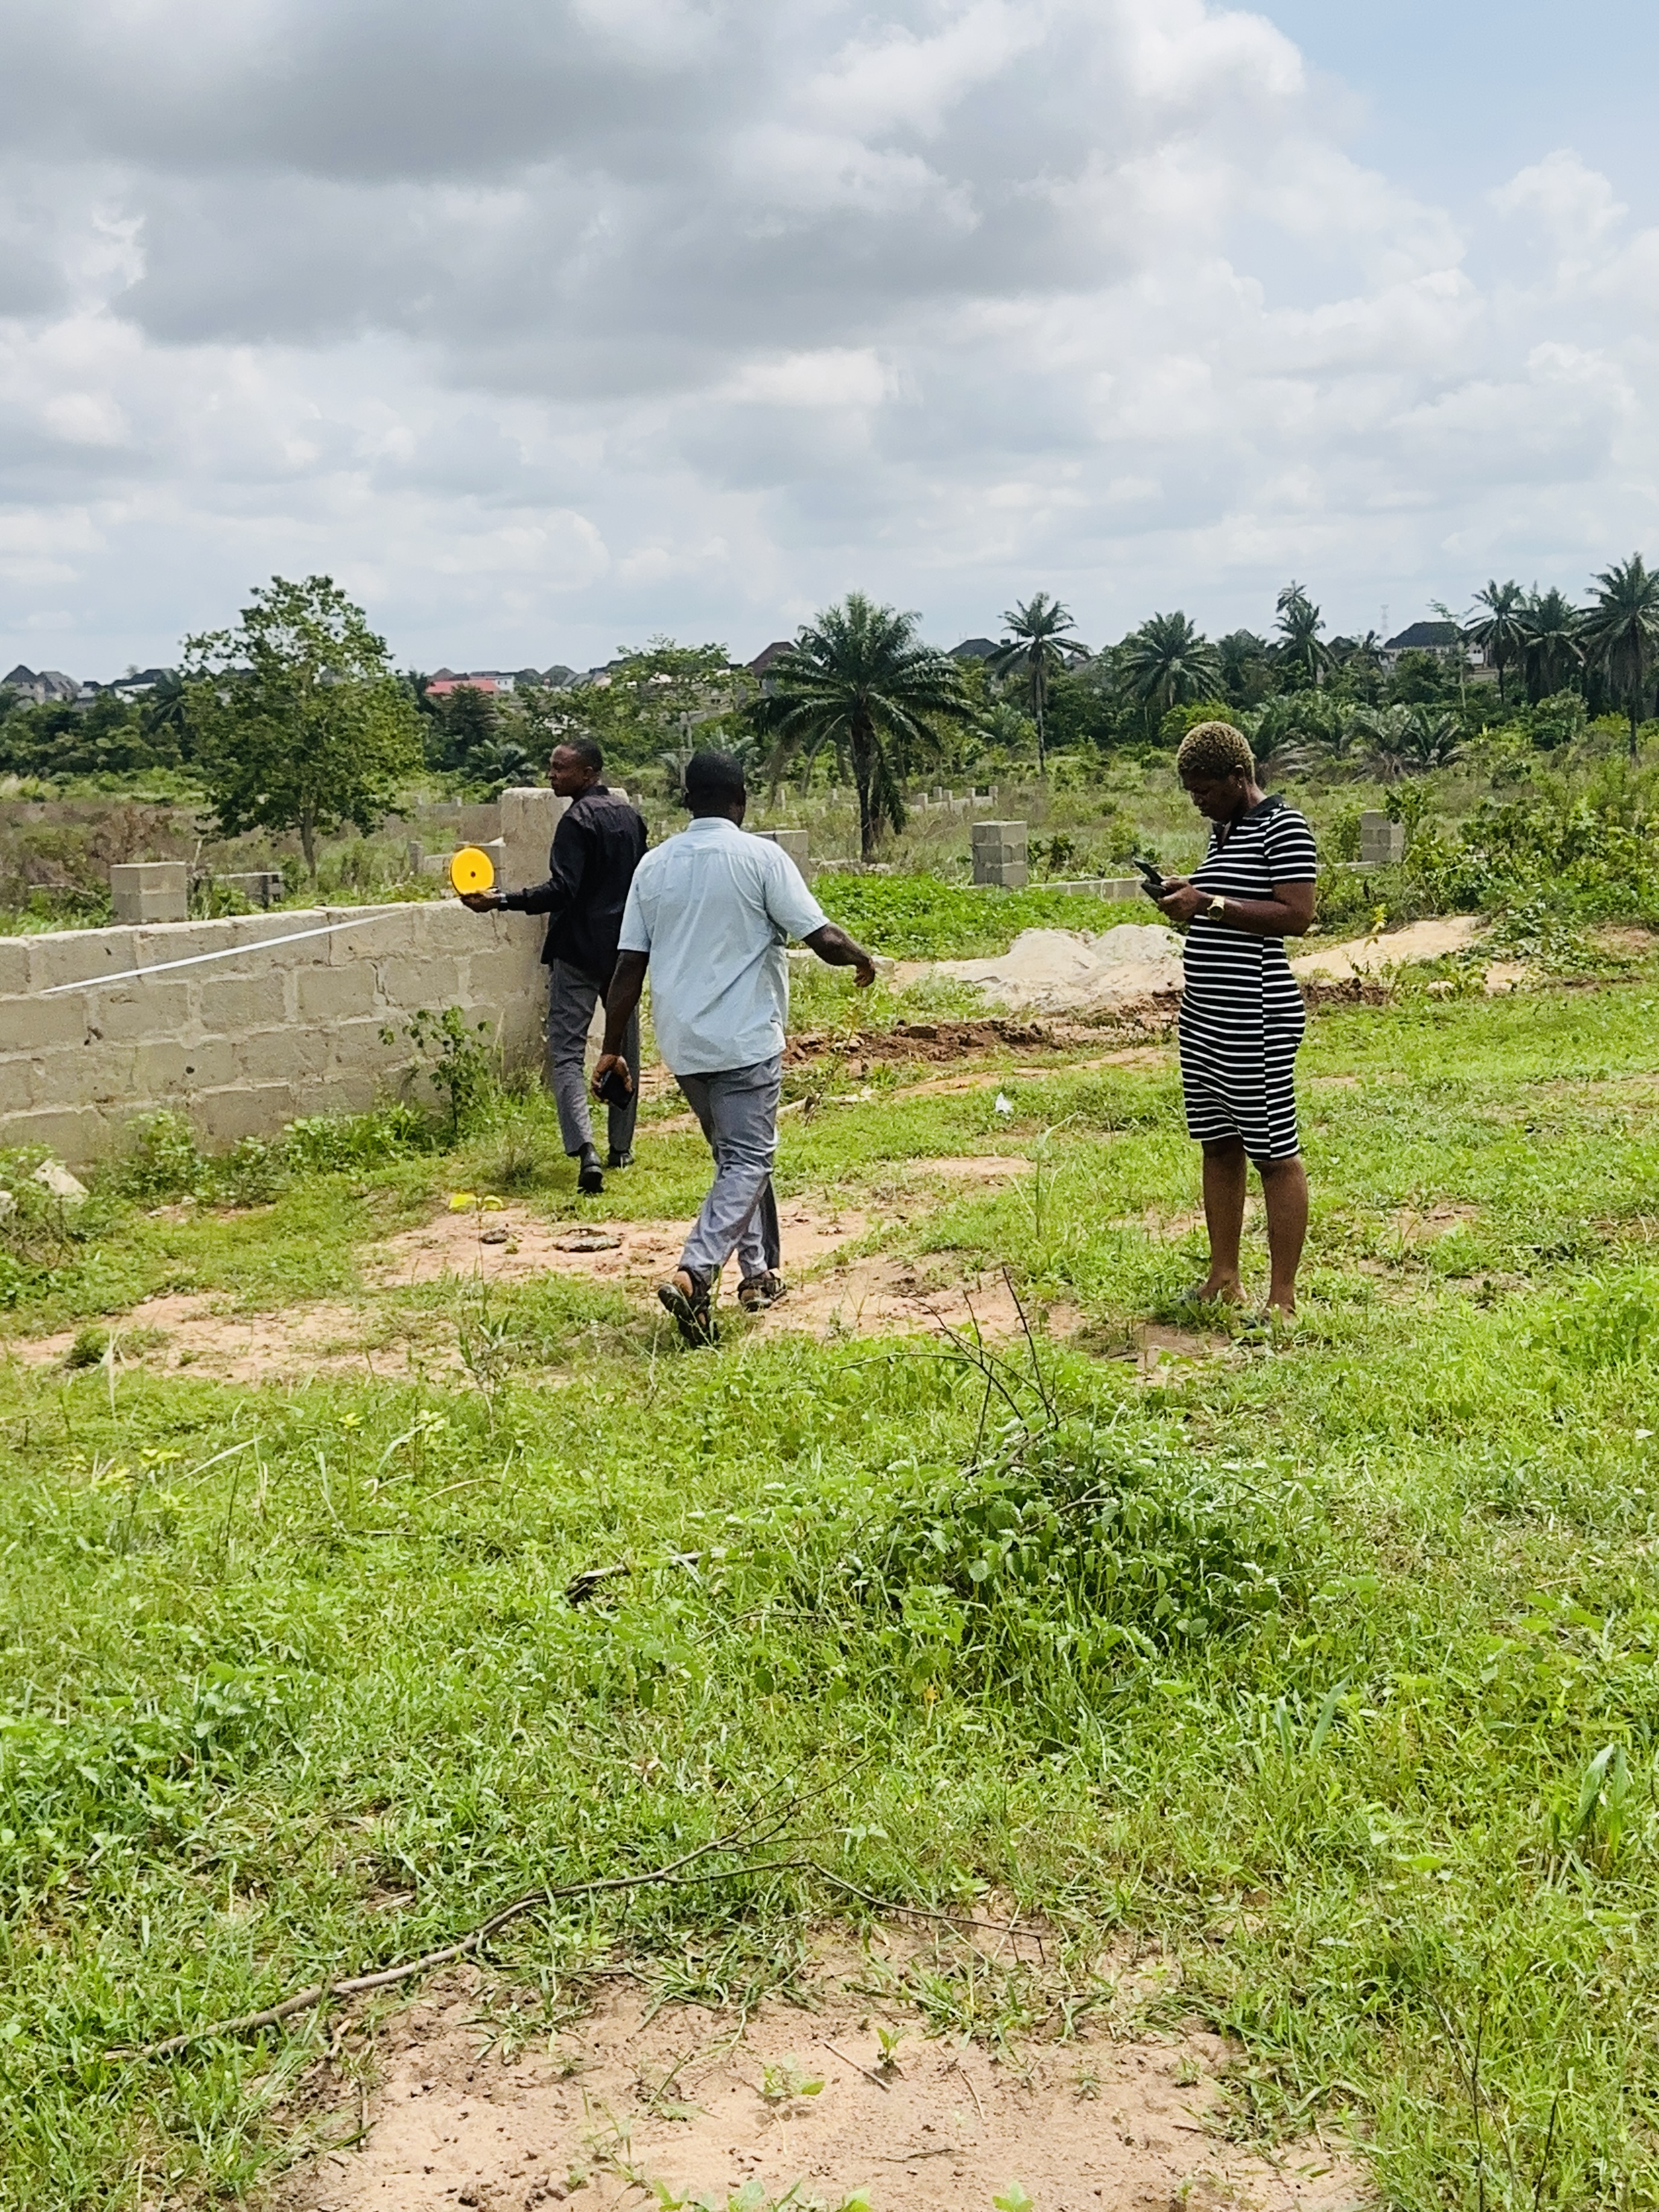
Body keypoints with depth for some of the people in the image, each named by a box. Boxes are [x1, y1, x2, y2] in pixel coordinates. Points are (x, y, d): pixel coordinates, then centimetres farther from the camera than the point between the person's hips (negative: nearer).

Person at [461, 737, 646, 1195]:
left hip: (579, 951, -7)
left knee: (566, 1053, -8)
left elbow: (563, 891, -24)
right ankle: (621, 1148, 23)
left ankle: (586, 1152, -24)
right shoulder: (629, 816, 10)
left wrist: (503, 901, -28)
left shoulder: (578, 820, -14)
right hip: (625, 949, 7)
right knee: (624, 1049, 16)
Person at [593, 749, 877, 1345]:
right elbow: (823, 939, -11)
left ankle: (759, 1273, 27)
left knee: (736, 1155, 20)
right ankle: (693, 1274, -22)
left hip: (682, 1043, 6)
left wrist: (611, 1049, 10)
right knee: (747, 1162, -3)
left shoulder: (655, 865, 6)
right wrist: (863, 960, 10)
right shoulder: (760, 857, -8)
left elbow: (629, 966, 4)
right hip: (745, 1039, -6)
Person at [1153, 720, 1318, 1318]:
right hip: (1205, 1015, 9)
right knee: (1218, 1145, 14)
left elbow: (1296, 915, -19)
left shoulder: (1283, 828, -11)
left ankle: (1283, 1297, 3)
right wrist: (1187, 895, 7)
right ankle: (1223, 1279, 24)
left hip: (1257, 1018, -9)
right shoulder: (1222, 831, 16)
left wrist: (1209, 904, -19)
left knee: (1274, 1152, -2)